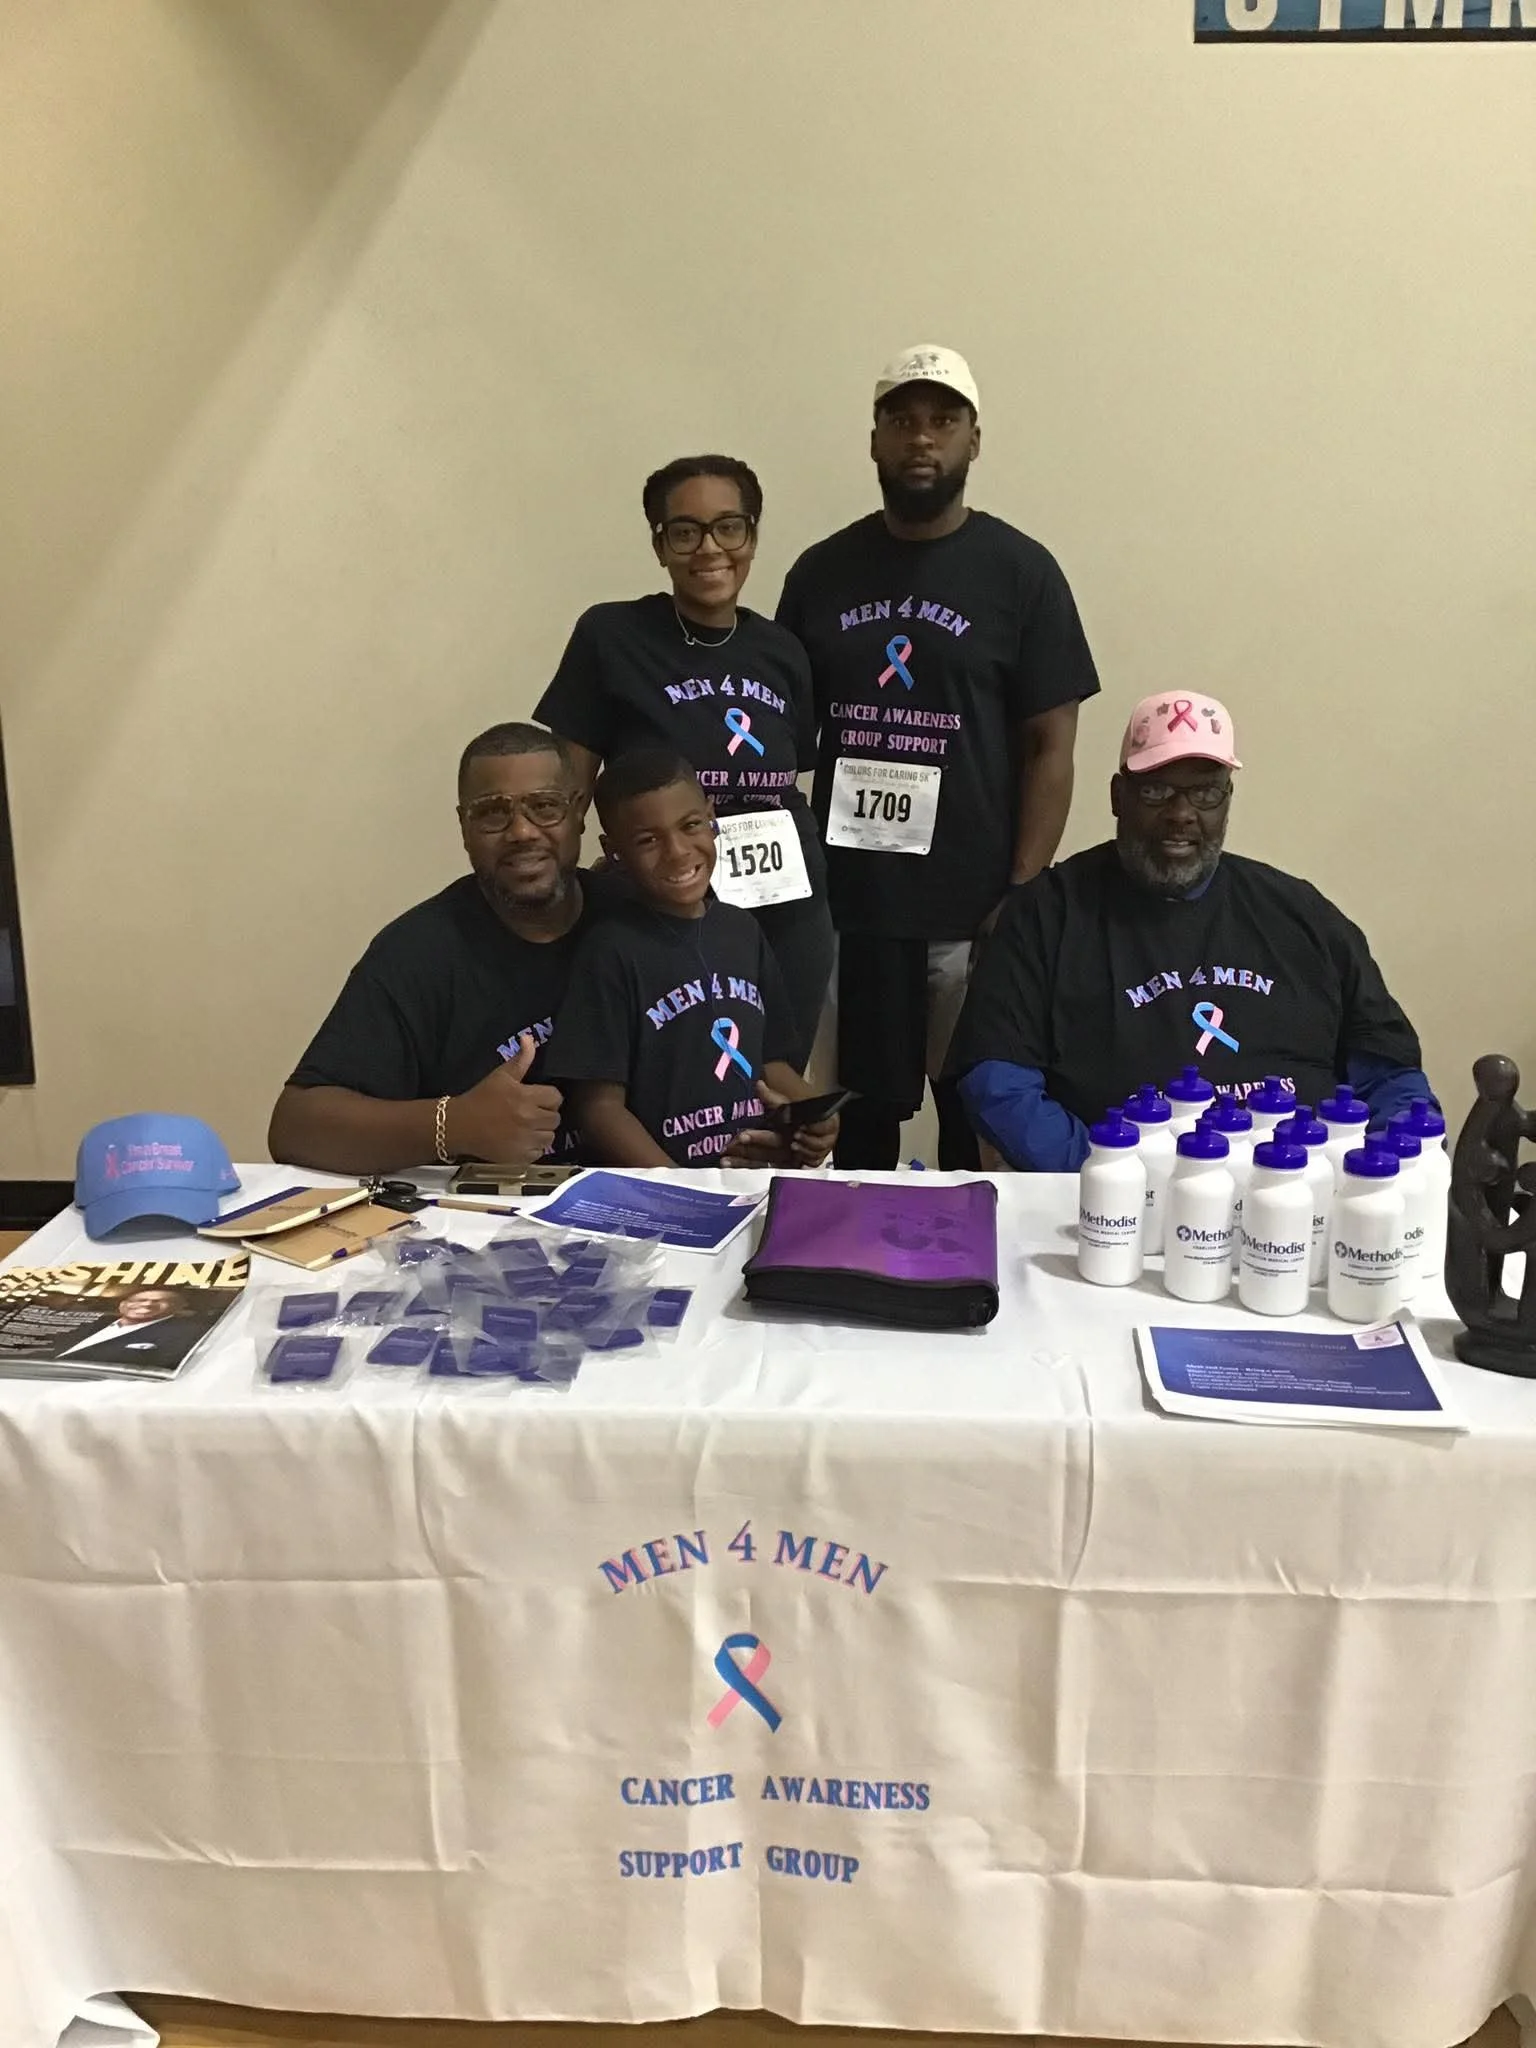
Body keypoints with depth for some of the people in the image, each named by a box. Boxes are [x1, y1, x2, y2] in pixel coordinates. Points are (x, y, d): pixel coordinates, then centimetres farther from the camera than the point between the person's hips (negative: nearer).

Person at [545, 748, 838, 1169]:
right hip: (654, 1192, -4)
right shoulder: (610, 952, -6)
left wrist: (811, 1116, -1)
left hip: (762, 1173, 4)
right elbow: (600, 1107, -9)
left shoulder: (743, 930, 9)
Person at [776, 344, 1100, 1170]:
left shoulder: (1020, 571, 0)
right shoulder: (822, 571, 7)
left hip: (971, 907, -2)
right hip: (845, 901, 2)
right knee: (858, 1117, 12)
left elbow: (1049, 747, -3)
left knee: (976, 1121, 8)